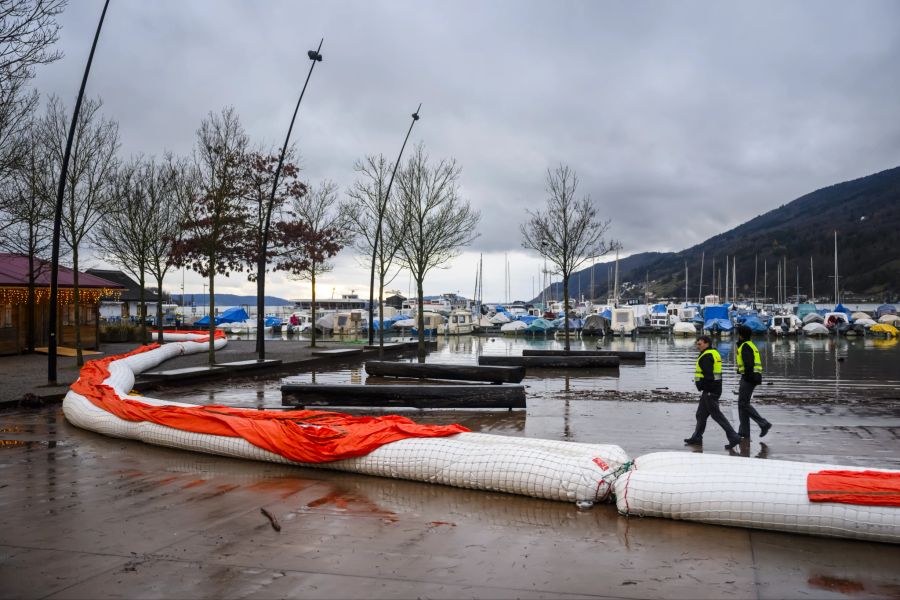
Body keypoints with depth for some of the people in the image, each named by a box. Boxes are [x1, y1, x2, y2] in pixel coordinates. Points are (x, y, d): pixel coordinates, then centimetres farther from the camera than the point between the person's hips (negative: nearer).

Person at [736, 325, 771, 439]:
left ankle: (763, 424, -10)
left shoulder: (745, 346, -13)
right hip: (753, 377, 10)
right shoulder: (751, 345, 19)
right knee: (742, 404, 11)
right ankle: (744, 431, 11)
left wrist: (747, 377, -20)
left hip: (748, 378, -10)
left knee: (743, 404, -7)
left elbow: (749, 363, -23)